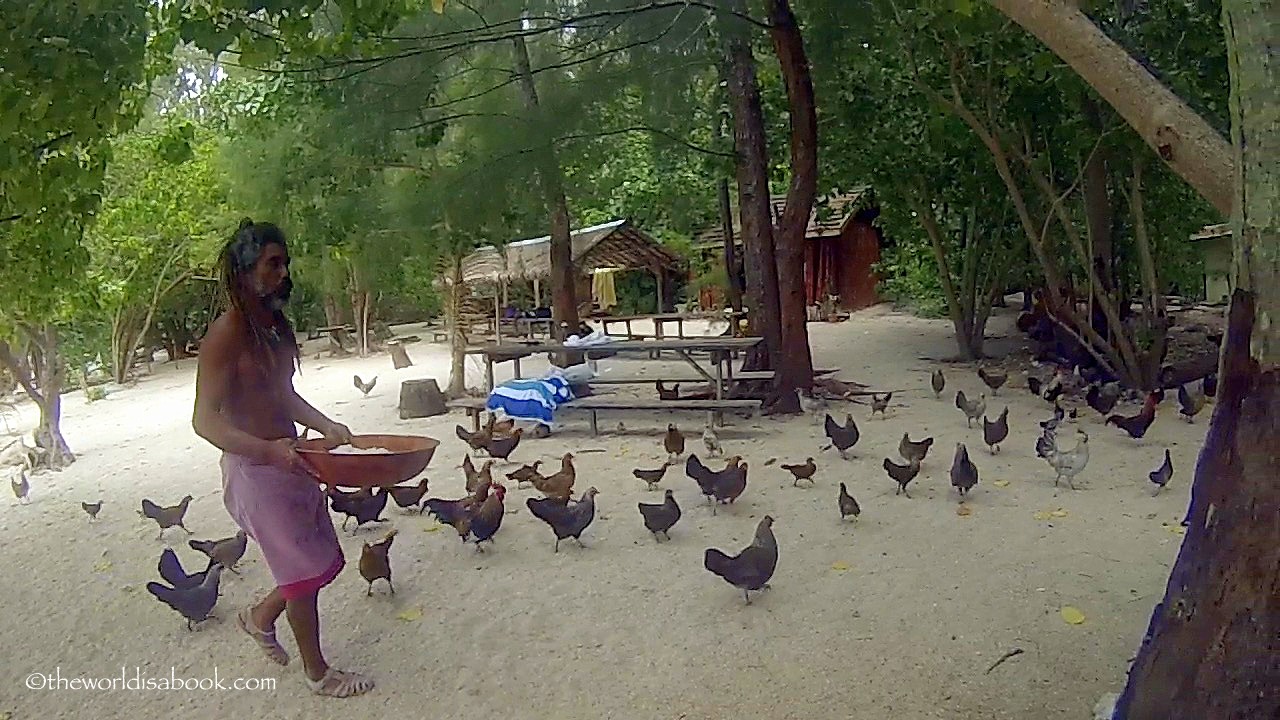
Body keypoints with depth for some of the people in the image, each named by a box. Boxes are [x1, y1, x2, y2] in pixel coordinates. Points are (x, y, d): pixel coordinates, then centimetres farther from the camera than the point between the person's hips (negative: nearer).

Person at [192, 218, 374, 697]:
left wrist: (325, 426, 2)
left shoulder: (276, 326, 8)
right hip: (255, 471, -8)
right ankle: (317, 672, 25)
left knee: (325, 561, 17)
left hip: (290, 462, 8)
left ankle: (260, 617, 43)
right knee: (306, 571, 4)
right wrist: (270, 450, -34)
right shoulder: (226, 334, -18)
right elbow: (205, 420, -22)